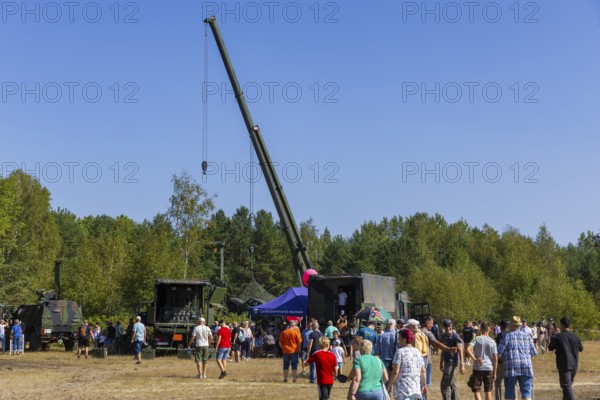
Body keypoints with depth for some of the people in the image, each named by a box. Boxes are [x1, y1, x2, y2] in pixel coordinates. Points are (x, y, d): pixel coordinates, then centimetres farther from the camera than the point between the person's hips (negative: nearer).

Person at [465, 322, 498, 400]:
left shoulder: (477, 339, -3)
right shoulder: (492, 342, 1)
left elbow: (468, 349, -19)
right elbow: (495, 359, 0)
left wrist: (475, 359, -16)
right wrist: (494, 373, 6)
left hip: (478, 368, -2)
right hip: (489, 368, 2)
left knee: (476, 390, 3)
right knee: (488, 391, 14)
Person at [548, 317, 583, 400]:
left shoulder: (558, 337, -11)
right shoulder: (575, 337, 2)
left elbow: (550, 348, -4)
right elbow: (581, 349, 14)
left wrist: (553, 338, 9)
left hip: (564, 365, -5)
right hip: (574, 365, 5)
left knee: (566, 386, -9)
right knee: (569, 385, 22)